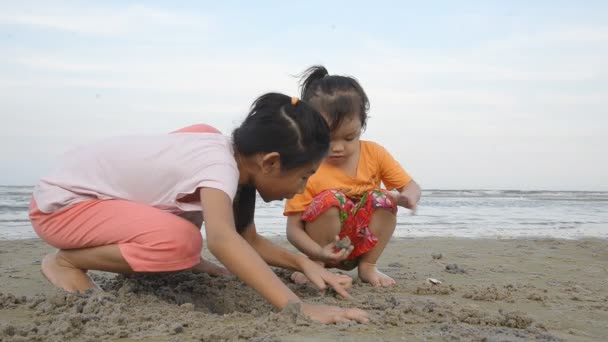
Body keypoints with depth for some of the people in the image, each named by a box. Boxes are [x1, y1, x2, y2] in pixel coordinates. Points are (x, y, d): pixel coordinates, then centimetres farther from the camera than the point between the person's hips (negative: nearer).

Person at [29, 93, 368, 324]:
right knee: (182, 241, -30)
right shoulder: (220, 166, -30)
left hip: (95, 185, 9)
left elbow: (250, 241, 5)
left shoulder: (239, 159, -3)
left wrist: (304, 263, -9)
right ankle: (66, 261, -6)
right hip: (61, 202, -9)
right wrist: (295, 306, -54)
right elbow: (222, 239, -49)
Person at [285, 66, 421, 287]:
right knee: (330, 200, -31)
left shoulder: (374, 154, -9)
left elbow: (410, 186, -1)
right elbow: (293, 228, -20)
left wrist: (407, 198, -27)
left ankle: (367, 266, -7)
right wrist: (319, 253, -38)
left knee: (383, 199, -23)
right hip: (326, 248, -3)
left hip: (364, 245, 3)